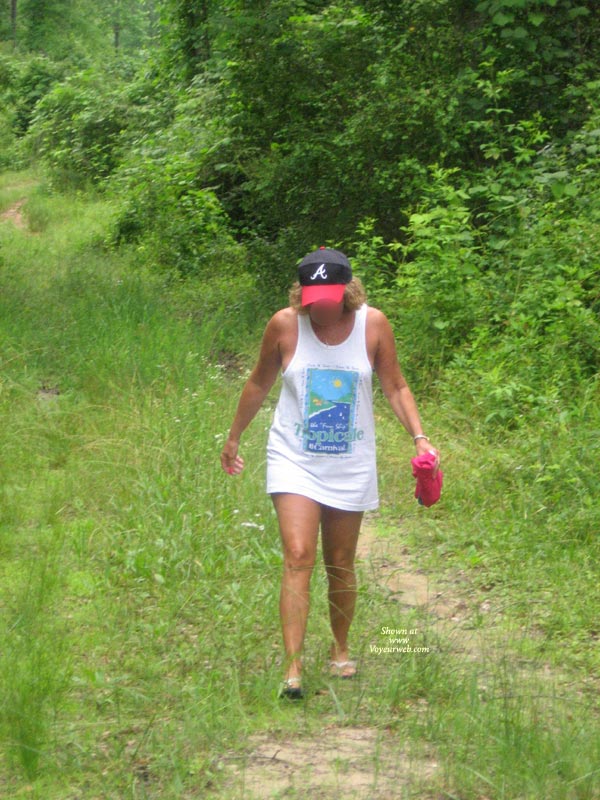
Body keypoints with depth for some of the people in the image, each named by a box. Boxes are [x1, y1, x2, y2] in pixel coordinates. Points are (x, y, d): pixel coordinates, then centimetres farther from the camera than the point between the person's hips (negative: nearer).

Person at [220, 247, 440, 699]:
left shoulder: (372, 324, -6)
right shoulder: (285, 325, -7)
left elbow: (395, 388, 4)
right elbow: (259, 385, 9)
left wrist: (419, 437, -9)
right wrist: (234, 437, 18)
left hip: (350, 466, 1)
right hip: (294, 460, -1)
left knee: (341, 566, 10)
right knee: (298, 558, -15)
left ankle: (341, 650, 33)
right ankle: (293, 669, -17)